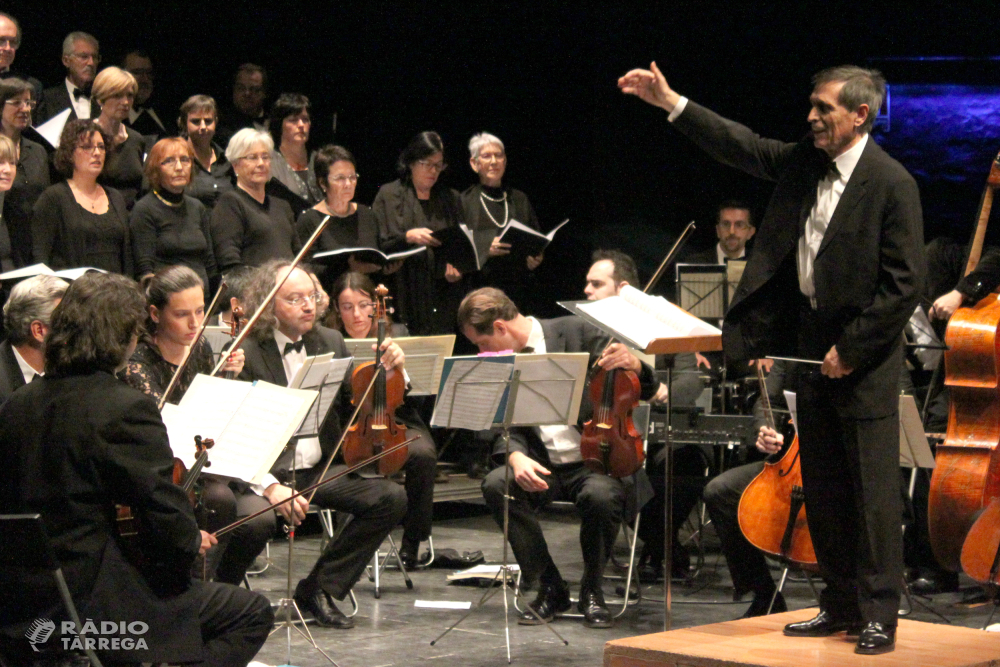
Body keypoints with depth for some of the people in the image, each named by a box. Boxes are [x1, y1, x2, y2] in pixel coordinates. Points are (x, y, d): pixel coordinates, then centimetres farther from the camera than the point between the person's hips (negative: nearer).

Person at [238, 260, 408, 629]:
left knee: (391, 497, -16)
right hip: (270, 473, -6)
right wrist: (269, 486, -28)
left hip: (320, 469, 6)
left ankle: (320, 588, -4)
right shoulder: (245, 353, -7)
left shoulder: (331, 342, 12)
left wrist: (386, 371, -6)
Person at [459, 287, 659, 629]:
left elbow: (646, 390, -4)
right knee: (496, 485, -26)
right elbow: (502, 427, 1)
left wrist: (632, 365, -28)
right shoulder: (498, 363, 7)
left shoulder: (575, 332, -4)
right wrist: (516, 456, -22)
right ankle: (550, 587, -11)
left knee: (599, 495, -36)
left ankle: (592, 591, -9)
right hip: (543, 468, 4)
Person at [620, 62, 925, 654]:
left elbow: (906, 284, -15)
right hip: (811, 348, 8)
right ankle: (841, 605, 21)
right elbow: (742, 146, 14)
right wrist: (671, 103, 6)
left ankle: (880, 615, 3)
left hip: (864, 359, -8)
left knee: (874, 491, -4)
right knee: (823, 489, 12)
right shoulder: (805, 162, 7)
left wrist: (851, 347, -14)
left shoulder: (891, 184, -14)